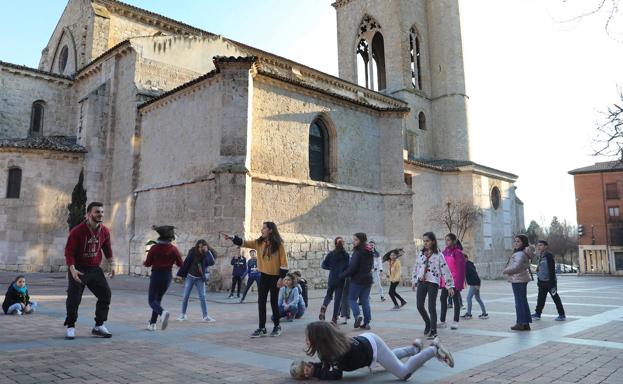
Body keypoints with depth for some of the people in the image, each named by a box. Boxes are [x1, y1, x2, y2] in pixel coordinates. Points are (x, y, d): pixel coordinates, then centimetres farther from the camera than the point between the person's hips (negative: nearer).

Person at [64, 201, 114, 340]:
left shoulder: (105, 231, -1)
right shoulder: (77, 231, -16)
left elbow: (107, 249, 13)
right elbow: (69, 252, -14)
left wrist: (112, 264, 5)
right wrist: (72, 269, -25)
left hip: (95, 269, 5)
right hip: (78, 270, -5)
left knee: (106, 294, 1)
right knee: (74, 298, -4)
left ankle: (99, 326, 15)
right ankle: (71, 327, 15)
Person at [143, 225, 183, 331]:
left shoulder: (154, 248, -9)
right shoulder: (174, 249, -6)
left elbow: (148, 263, -2)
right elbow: (180, 264, -5)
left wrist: (144, 263, 21)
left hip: (156, 275, -3)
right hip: (167, 276, 3)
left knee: (152, 300, 2)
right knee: (158, 299, 18)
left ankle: (163, 312, -29)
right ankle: (152, 324, 18)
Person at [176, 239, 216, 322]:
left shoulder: (209, 254, -10)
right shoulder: (193, 252, -12)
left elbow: (212, 262, -28)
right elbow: (186, 263, -4)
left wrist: (207, 251, -30)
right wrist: (181, 274, -1)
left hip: (200, 279, 0)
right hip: (190, 277, 1)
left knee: (202, 297, -4)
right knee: (185, 296, 6)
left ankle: (206, 316, 1)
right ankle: (183, 314, 22)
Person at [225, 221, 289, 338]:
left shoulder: (278, 244, -10)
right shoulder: (259, 242, 4)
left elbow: (283, 261, -10)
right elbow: (245, 243, -1)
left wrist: (281, 277, -13)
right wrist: (232, 238, -15)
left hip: (275, 277, -4)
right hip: (263, 276, 5)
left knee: (274, 302, 4)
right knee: (261, 302, 1)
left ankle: (277, 327, 21)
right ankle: (262, 328, 8)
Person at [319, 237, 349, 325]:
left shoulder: (331, 254, -1)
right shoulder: (346, 255, -5)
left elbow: (324, 265, -2)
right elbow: (348, 267, -9)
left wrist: (332, 267, 10)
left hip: (332, 279, 2)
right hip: (341, 279, -1)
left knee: (328, 295, 21)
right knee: (338, 298, 5)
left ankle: (324, 307, -9)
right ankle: (334, 318, 2)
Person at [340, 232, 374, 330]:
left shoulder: (358, 252, -15)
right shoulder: (370, 252, 10)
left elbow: (352, 267, -17)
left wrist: (342, 275, -8)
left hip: (357, 280, -7)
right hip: (368, 279, 7)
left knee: (352, 298, 5)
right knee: (365, 300, 10)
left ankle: (357, 315, -13)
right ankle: (366, 322, 9)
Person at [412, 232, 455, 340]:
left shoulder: (438, 255, -5)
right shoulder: (421, 254, 9)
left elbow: (445, 270, -7)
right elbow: (416, 267, 17)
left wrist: (450, 286, -9)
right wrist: (414, 281, 19)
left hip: (433, 283, -5)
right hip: (421, 282, 5)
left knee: (431, 307, -5)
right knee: (420, 306, 3)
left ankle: (433, 331, 6)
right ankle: (428, 323, 29)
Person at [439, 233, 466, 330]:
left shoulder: (458, 252, -11)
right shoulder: (445, 252, 9)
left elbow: (461, 269, -14)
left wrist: (459, 283, -18)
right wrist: (440, 282, 11)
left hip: (454, 281, -7)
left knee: (456, 300, 4)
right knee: (443, 299, 8)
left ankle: (455, 322, 14)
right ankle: (442, 321, 17)